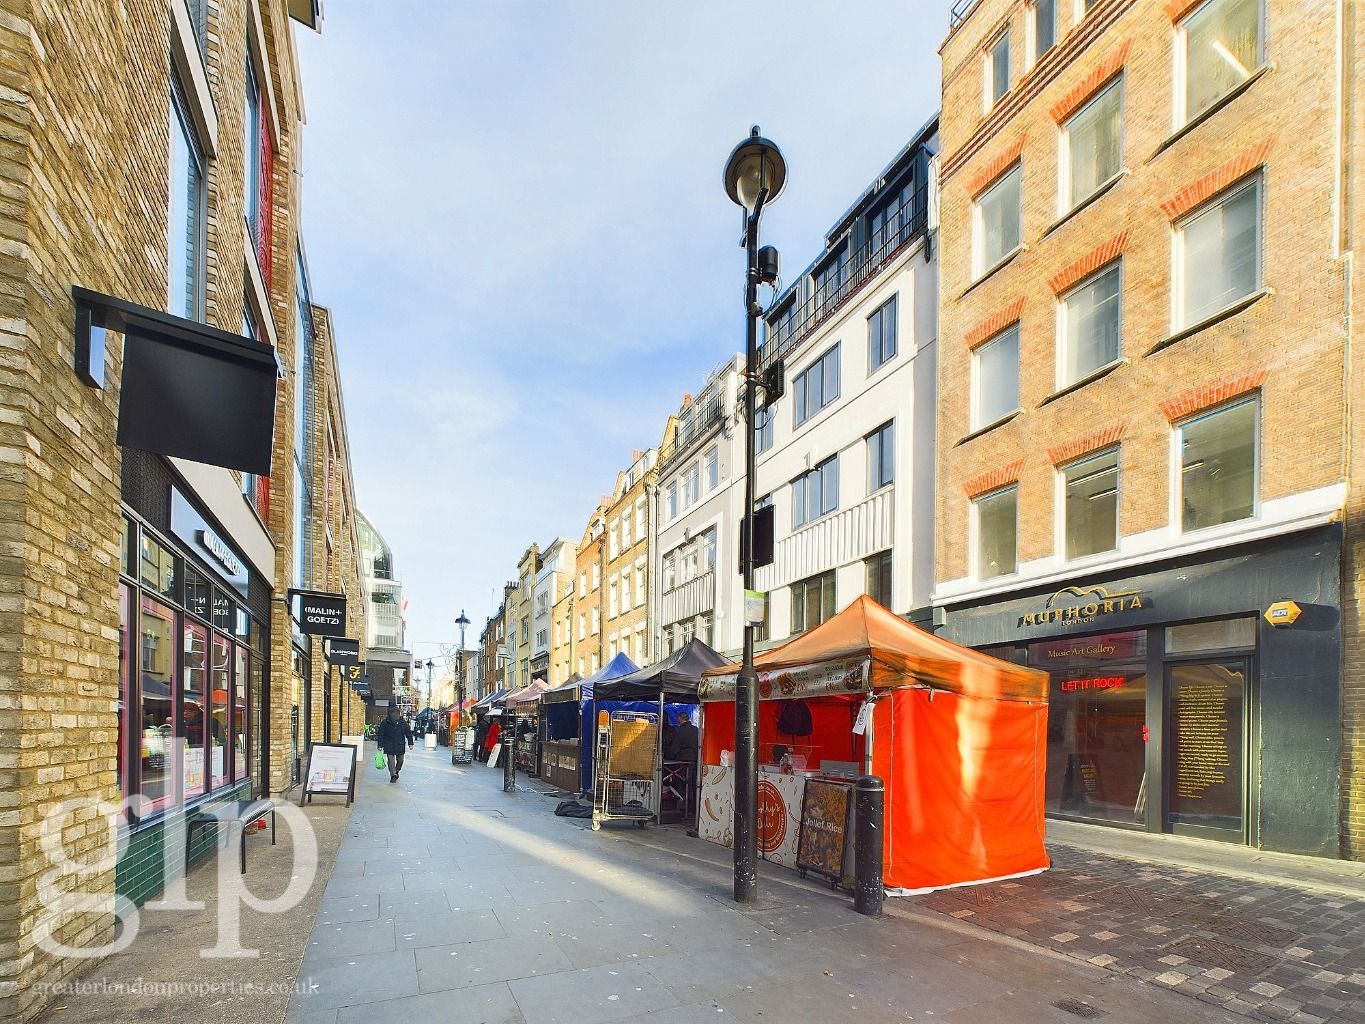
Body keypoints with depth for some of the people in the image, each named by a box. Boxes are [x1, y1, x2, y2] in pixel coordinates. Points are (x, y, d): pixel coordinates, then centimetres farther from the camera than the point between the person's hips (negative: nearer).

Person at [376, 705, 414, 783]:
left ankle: (396, 771, 35)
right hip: (389, 745, -2)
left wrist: (410, 743, 2)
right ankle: (393, 776, 1)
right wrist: (380, 745, -3)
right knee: (391, 761, -5)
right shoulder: (385, 723, -4)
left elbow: (408, 733, 7)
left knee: (400, 760, 10)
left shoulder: (403, 722, 1)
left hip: (400, 745, 2)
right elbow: (381, 735, 0)